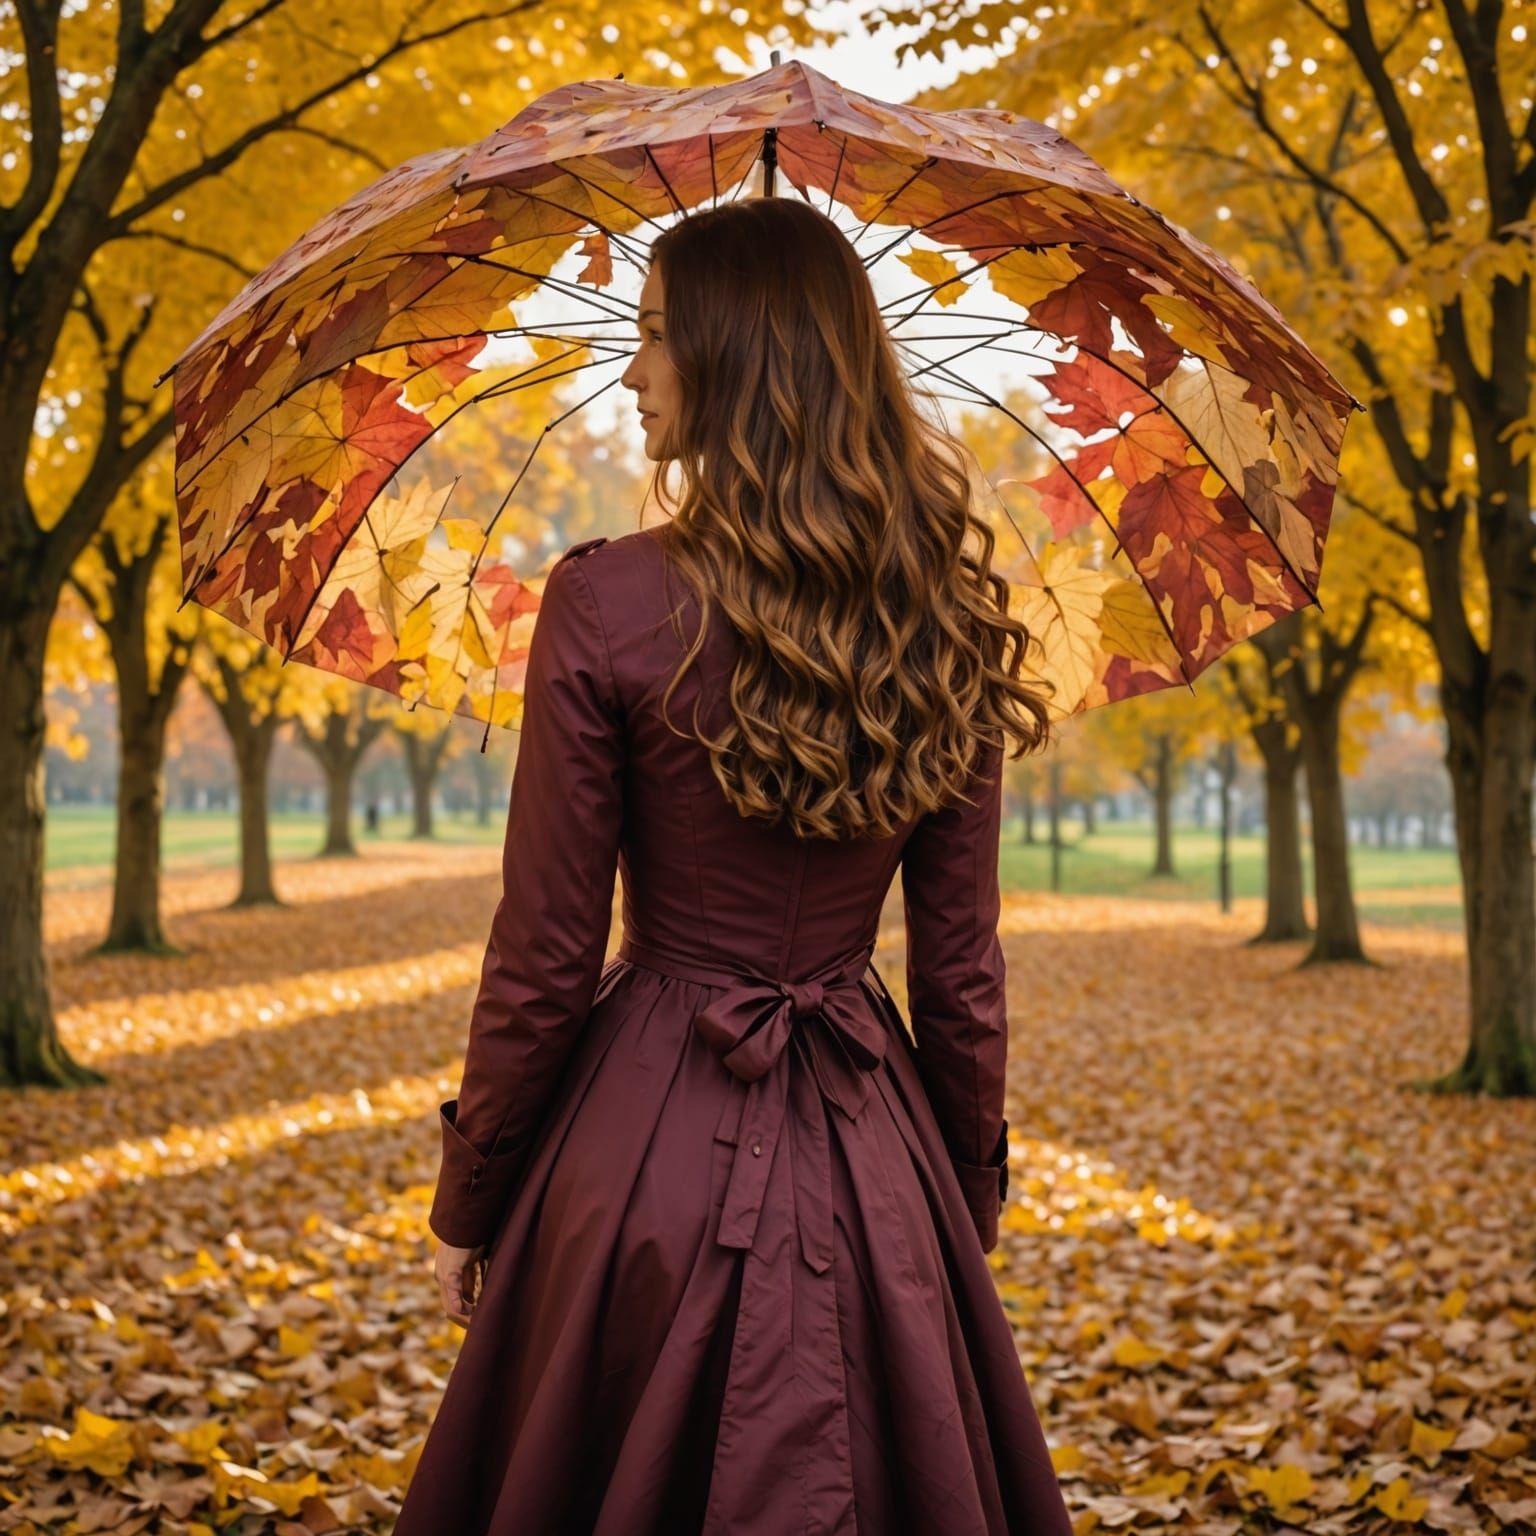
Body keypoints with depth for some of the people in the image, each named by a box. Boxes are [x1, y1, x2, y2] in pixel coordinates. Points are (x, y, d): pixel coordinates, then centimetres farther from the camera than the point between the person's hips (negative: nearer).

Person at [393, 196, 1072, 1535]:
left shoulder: (610, 605, -14)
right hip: (866, 1154, 4)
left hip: (648, 1145, -3)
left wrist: (467, 1202, 2)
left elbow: (546, 959, -10)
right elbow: (962, 975, 3)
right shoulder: (941, 630, -1)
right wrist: (969, 1205, 15)